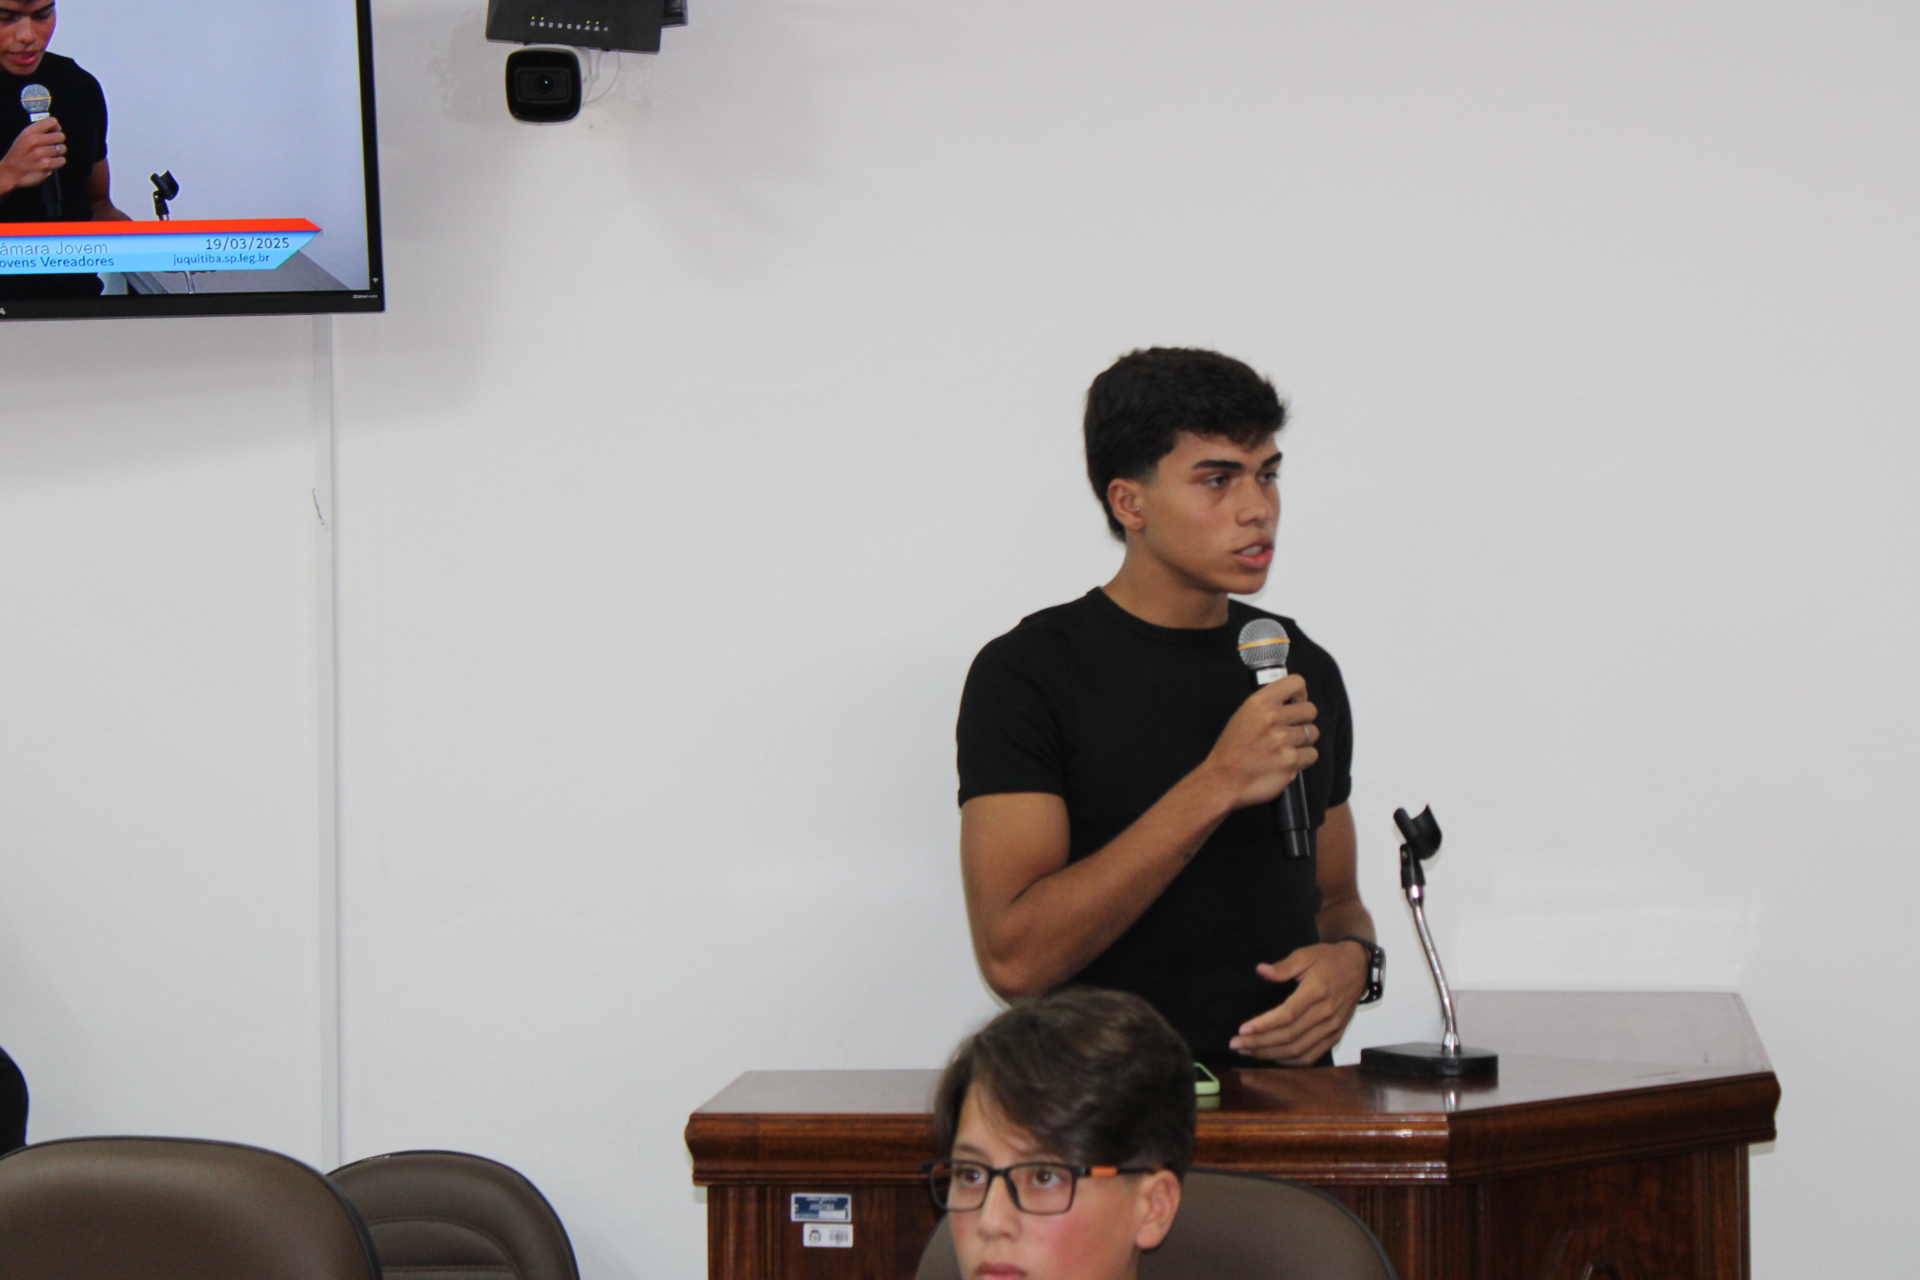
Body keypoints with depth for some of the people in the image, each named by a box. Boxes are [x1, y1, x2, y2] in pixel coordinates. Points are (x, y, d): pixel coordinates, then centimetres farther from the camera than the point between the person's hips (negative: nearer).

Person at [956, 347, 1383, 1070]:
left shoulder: (1303, 669, 16)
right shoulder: (1027, 672, -2)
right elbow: (1013, 958, -14)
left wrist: (1352, 958, 3)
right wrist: (1217, 787, -16)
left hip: (1287, 1086, 5)